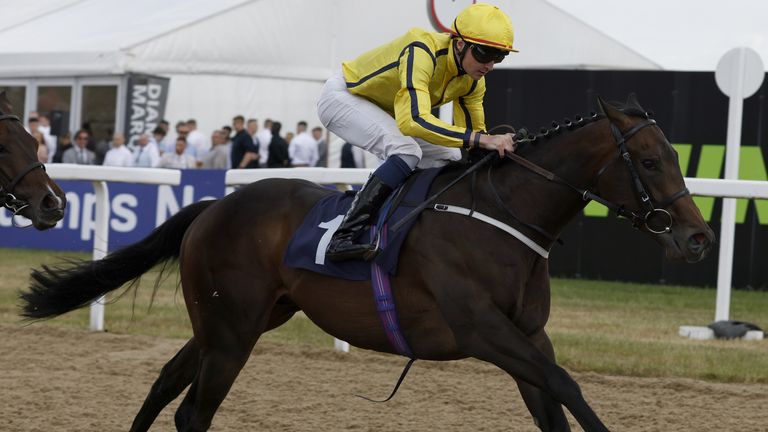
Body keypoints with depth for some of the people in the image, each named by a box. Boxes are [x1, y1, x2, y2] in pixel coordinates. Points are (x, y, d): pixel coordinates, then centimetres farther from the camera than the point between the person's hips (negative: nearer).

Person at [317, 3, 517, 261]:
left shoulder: (473, 82, -10)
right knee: (405, 151, -30)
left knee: (449, 159, 3)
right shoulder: (422, 52, -37)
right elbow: (414, 120, -49)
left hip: (387, 113, 9)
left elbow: (474, 139, 1)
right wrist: (481, 139, -52)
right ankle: (342, 239, -34)